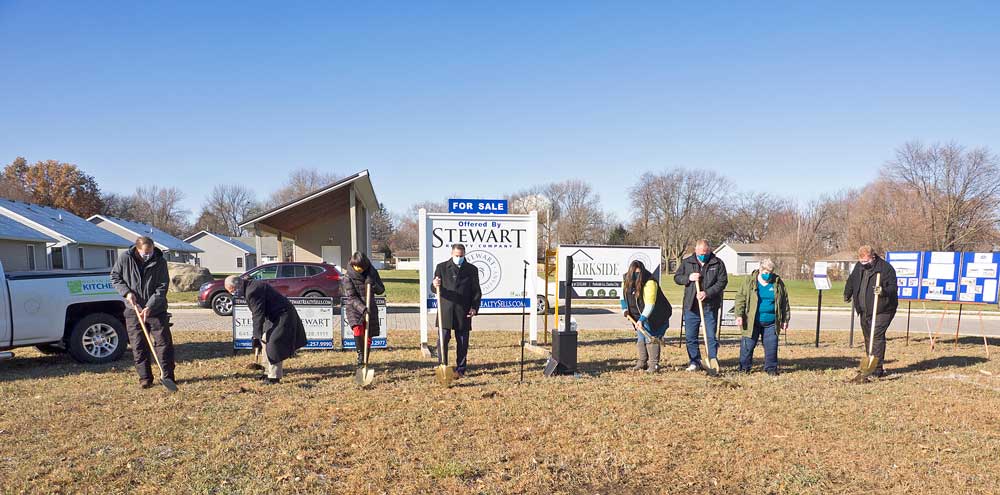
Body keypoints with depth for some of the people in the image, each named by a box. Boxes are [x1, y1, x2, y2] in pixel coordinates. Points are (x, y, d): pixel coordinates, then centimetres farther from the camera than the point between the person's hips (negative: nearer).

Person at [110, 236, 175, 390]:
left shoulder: (160, 262, -8)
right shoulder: (125, 259, -6)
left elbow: (162, 287, -9)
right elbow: (115, 276, 8)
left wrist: (150, 307, -19)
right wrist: (126, 292, -9)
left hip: (156, 311, -1)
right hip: (133, 310, 1)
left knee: (163, 343, 1)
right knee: (138, 346, 5)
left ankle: (168, 376, 10)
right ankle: (145, 378, 14)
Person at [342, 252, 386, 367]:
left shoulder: (372, 272, -1)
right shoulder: (349, 277, -11)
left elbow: (381, 290, 5)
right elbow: (352, 297, -16)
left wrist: (374, 285, -17)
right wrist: (362, 308, -31)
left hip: (370, 308, 3)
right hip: (354, 308, -3)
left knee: (368, 337, 6)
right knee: (358, 330, -28)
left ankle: (365, 361, 21)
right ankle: (360, 354, -10)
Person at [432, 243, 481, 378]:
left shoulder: (472, 269, 8)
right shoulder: (441, 267, 6)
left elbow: (476, 291, 9)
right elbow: (434, 288, 3)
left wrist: (474, 308, -4)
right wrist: (435, 285, -21)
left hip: (463, 312, 1)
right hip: (446, 310, -1)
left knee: (462, 342, 4)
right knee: (443, 340, -2)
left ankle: (460, 370, 14)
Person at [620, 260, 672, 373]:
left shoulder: (650, 282, -27)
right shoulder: (626, 280, -4)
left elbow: (649, 304, -31)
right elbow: (623, 295, 14)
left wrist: (642, 319, -36)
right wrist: (624, 308, 0)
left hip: (654, 315, -7)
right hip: (639, 315, 7)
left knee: (651, 338, -13)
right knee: (640, 338, 10)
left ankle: (654, 365, -9)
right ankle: (642, 362, 20)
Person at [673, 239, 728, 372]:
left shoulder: (718, 263, 0)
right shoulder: (687, 262, 6)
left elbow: (722, 281, -4)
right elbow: (676, 277, 10)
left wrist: (707, 293, -15)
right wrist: (688, 278, -11)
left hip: (710, 306, -2)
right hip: (691, 306, 2)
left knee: (711, 336, 3)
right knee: (690, 336, 6)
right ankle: (695, 362, 17)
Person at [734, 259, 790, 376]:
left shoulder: (778, 283, 5)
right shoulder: (749, 281, -2)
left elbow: (784, 302, 11)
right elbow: (740, 298, -4)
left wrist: (785, 320, 11)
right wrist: (739, 315, -12)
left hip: (771, 322, 2)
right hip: (752, 322, -2)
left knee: (771, 345, 4)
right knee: (748, 345, 1)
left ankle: (771, 368, 18)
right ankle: (744, 367, 13)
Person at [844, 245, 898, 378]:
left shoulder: (886, 268, -14)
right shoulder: (859, 267, 7)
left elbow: (893, 287, -16)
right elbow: (851, 281, 24)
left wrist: (883, 291, -35)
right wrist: (847, 295, 35)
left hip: (882, 311, -7)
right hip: (864, 311, 7)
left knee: (877, 336, -14)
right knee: (868, 337, 11)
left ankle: (877, 369, -12)